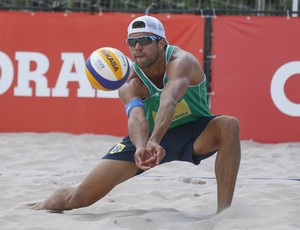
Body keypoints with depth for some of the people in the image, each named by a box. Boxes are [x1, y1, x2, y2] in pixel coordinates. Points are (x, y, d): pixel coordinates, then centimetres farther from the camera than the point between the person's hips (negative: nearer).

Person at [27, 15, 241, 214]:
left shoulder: (180, 61, -29)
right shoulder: (130, 83, -21)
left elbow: (168, 101, -49)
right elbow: (136, 116, -42)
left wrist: (154, 142, -67)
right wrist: (141, 147, -65)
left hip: (194, 132, -1)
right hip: (148, 138, 2)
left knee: (229, 126, -36)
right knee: (79, 198, -6)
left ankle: (223, 212, -32)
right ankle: (40, 207, 27)